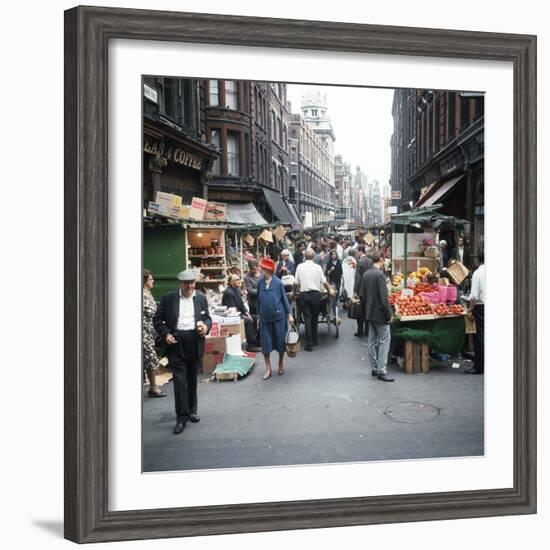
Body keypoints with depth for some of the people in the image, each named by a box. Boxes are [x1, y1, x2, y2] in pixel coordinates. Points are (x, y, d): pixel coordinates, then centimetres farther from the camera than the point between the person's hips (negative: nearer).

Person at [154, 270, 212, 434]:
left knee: (192, 378, 14)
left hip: (195, 342, 2)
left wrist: (206, 326, -9)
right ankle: (182, 416, 2)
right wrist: (165, 334, -10)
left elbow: (207, 317, 13)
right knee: (179, 379, -5)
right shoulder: (168, 299, 2)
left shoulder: (201, 298, 8)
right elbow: (158, 319, 4)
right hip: (176, 341, -2)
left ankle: (192, 410, 30)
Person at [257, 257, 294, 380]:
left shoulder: (278, 282, -10)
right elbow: (259, 300, 7)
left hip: (279, 316, -2)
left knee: (280, 341, 9)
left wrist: (289, 314, -4)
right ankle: (268, 369, 15)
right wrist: (259, 315, 10)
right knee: (266, 343, 3)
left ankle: (281, 364, 30)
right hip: (265, 318, 2)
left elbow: (284, 298, -3)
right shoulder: (260, 283, -2)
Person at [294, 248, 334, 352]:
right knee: (315, 318, 15)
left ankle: (309, 344, -2)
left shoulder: (300, 266, -1)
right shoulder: (318, 267, -2)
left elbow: (296, 283, 1)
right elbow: (324, 282, 1)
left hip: (304, 295, 0)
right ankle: (314, 340, 24)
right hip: (315, 294, 0)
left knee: (307, 319, 1)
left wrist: (298, 289, 23)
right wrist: (329, 291, 18)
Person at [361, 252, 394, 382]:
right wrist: (389, 314, -13)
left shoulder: (365, 274, 8)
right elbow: (384, 297, -19)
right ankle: (381, 371, -3)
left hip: (370, 313, 8)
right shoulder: (379, 274, -17)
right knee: (384, 341, -3)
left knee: (372, 341, 12)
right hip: (380, 313, -8)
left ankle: (374, 368, 19)